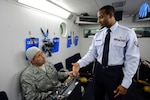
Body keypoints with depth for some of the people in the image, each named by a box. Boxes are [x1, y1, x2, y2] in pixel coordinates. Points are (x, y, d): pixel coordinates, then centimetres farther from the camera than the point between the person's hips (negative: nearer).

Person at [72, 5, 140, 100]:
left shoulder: (128, 33, -11)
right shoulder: (98, 34, 2)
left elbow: (132, 59, -11)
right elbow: (92, 53, 2)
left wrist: (125, 84, -12)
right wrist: (79, 63, -15)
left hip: (115, 73, -3)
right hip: (98, 70, 4)